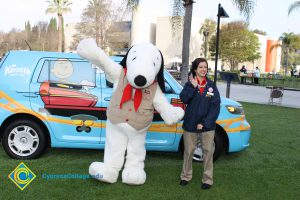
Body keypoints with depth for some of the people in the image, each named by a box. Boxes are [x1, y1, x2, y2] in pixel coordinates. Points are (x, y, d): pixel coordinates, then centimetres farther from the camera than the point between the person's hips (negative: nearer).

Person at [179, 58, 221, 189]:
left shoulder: (211, 85, 2)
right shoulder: (189, 84, 2)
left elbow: (216, 106, -5)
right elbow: (183, 99, -15)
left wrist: (205, 123, -12)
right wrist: (193, 87, -24)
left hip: (207, 126, 0)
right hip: (190, 124, 0)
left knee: (208, 152, 5)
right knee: (188, 151, 11)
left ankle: (207, 179, 18)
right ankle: (186, 176, 28)